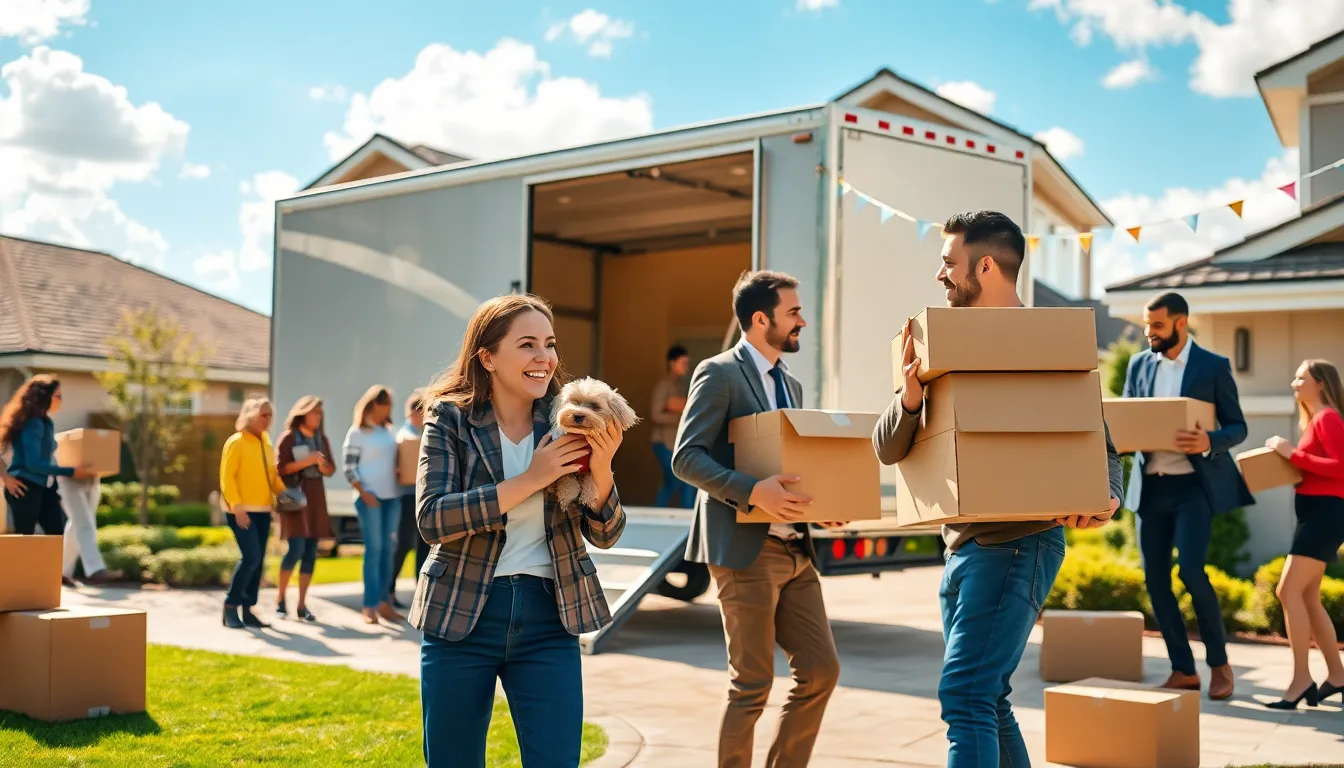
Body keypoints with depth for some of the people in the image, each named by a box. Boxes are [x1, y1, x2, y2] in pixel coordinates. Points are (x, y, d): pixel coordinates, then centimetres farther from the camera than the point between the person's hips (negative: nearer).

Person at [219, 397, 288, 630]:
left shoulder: (267, 443, 14)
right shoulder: (236, 442, -8)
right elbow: (227, 477, -12)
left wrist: (284, 493, 2)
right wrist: (237, 507, -19)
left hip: (263, 510, 7)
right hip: (242, 511, -7)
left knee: (258, 561, 5)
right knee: (251, 557, -16)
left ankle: (247, 610, 13)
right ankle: (230, 606, -2)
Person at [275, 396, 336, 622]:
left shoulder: (321, 438, 12)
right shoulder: (288, 437, -3)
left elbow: (330, 470, 12)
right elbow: (280, 468, -10)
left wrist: (321, 463, -10)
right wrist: (306, 461, -18)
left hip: (316, 497, 5)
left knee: (311, 552, 1)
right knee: (296, 549, -14)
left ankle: (302, 605, 7)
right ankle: (280, 599, 4)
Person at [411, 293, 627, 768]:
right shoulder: (450, 418, -5)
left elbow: (605, 535, 2)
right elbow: (431, 519, -17)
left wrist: (601, 470, -18)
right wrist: (531, 479, -20)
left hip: (548, 619, 1)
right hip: (460, 615, -1)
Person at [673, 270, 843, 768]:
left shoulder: (791, 385, 19)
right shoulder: (719, 374, -7)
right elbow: (686, 457, -15)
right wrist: (752, 491, -26)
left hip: (796, 551, 8)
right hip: (746, 550, -8)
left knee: (821, 671, 7)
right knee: (752, 685, -2)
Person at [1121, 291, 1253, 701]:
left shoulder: (1214, 366, -1)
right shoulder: (1139, 364, 11)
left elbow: (1237, 427, 0)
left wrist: (1209, 442, -21)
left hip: (1193, 483, -4)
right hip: (1150, 485, 5)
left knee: (1190, 570, -16)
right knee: (1155, 578, 3)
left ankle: (1219, 663, 5)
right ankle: (1183, 670, 14)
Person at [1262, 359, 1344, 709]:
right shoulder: (1315, 420, 18)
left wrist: (1293, 454, -19)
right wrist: (1289, 457, 2)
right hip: (1314, 513, 10)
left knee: (1288, 591, -14)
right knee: (1308, 597, 11)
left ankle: (1301, 679, -10)